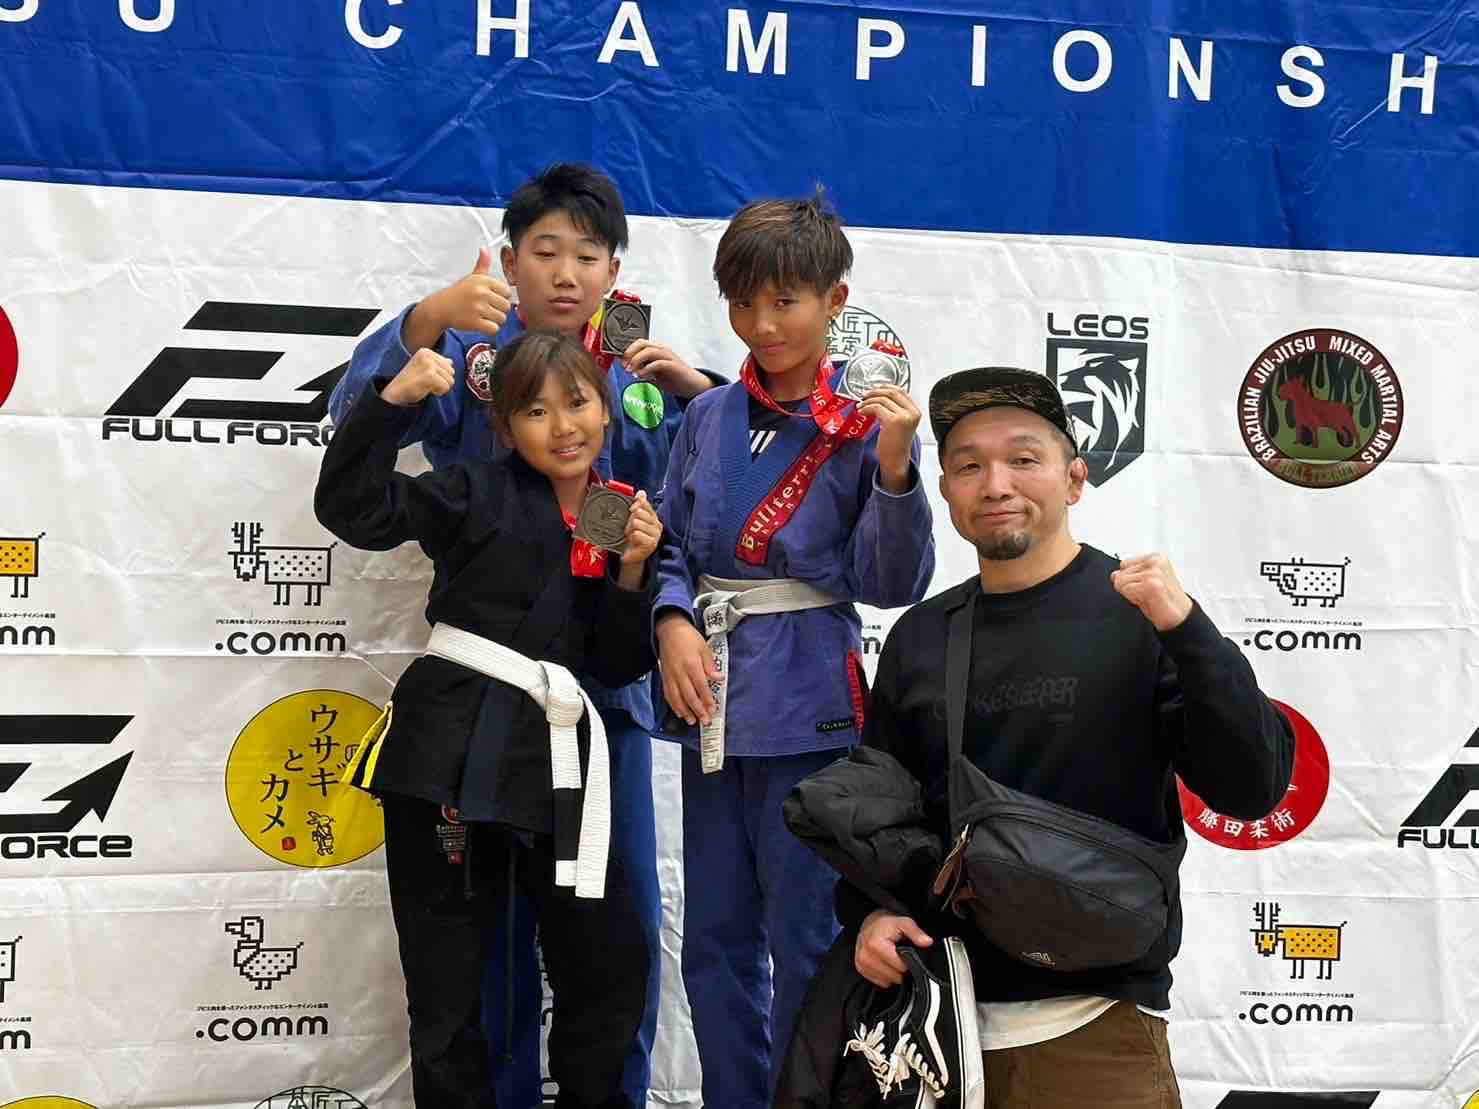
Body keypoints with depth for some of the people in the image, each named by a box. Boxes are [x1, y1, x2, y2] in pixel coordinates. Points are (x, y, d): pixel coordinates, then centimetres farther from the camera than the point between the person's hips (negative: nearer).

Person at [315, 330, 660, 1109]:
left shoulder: (618, 519, 12)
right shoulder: (476, 494, 0)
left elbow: (617, 665, 10)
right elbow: (353, 507, -12)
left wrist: (633, 569, -3)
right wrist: (396, 397, -18)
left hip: (555, 757, 5)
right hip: (452, 745, -4)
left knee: (613, 962, 11)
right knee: (447, 981, 3)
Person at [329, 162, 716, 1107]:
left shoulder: (641, 378, 12)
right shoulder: (469, 354, 3)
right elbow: (360, 412, -14)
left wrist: (698, 390, -6)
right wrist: (428, 320, -31)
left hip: (608, 675, 3)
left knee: (624, 907, 7)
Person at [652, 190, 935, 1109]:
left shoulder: (865, 423, -6)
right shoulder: (709, 417, 7)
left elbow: (891, 584, -11)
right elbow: (671, 546, 10)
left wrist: (894, 466, -25)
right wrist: (674, 623, -9)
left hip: (809, 707, -5)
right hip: (713, 698, 5)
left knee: (806, 942, 3)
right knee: (715, 939, 14)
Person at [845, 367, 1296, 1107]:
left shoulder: (1138, 615, -7)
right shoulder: (919, 637, 5)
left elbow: (1253, 789, -13)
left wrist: (1186, 630, -24)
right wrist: (866, 912, -4)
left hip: (1090, 1024, -4)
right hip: (933, 1008, 4)